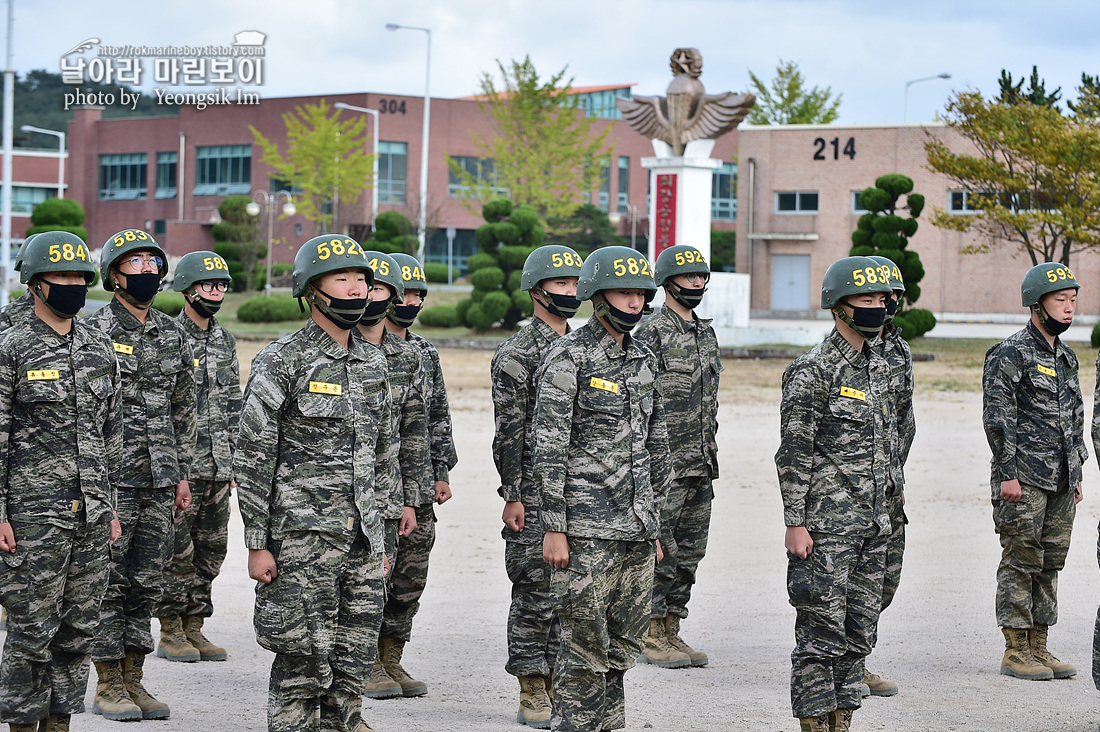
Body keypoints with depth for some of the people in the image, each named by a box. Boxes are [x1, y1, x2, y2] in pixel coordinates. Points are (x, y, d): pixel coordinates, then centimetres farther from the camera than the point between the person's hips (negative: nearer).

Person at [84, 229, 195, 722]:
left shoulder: (172, 334, 12)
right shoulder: (93, 331, -7)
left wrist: (182, 474, 15)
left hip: (159, 481, 6)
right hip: (110, 479, -6)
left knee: (147, 583, 8)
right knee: (109, 584, -1)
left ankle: (134, 680, 16)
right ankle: (108, 687, 7)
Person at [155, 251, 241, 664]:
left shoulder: (226, 342, 14)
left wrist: (231, 462, 15)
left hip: (217, 467, 7)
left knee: (210, 551, 8)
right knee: (177, 552, -3)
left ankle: (194, 629, 16)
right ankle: (170, 634, 5)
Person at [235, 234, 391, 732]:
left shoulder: (373, 364, 12)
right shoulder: (282, 362, -8)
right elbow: (252, 458, -9)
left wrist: (383, 539, 16)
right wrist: (258, 545, -12)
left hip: (362, 540, 6)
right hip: (302, 537, -6)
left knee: (352, 670, 9)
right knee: (302, 669, -4)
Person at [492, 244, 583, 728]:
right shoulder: (517, 354, -7)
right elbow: (509, 432, -10)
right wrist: (512, 497, -14)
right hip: (535, 489, -6)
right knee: (535, 592, -4)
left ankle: (553, 682, 17)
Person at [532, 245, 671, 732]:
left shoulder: (644, 360, 14)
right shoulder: (568, 357, -8)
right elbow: (549, 449, -12)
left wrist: (654, 525, 17)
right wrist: (553, 528, -15)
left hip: (636, 528, 7)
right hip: (587, 529, -7)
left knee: (622, 646, 11)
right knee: (585, 647, -4)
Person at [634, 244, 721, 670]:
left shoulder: (706, 334, 16)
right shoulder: (651, 335, -10)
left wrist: (712, 458, 19)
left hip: (699, 464, 8)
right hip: (664, 464, -8)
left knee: (689, 554, 10)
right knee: (660, 551, -5)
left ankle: (671, 633, 17)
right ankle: (649, 638, 1)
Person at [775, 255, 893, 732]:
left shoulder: (878, 367, 14)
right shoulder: (814, 371, -11)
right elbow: (793, 454, -13)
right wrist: (795, 524, -16)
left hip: (872, 524, 8)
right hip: (826, 526, -8)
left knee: (859, 632, 11)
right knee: (821, 632, -5)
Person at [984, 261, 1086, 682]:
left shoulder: (1067, 358, 16)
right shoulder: (1010, 355, -9)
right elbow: (997, 418, -13)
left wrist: (1077, 475, 18)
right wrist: (1008, 473, -18)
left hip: (1061, 481, 8)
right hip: (1024, 478, -8)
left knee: (1050, 563, 9)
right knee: (1021, 562, -4)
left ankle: (1038, 648, 15)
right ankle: (1015, 652, 0)